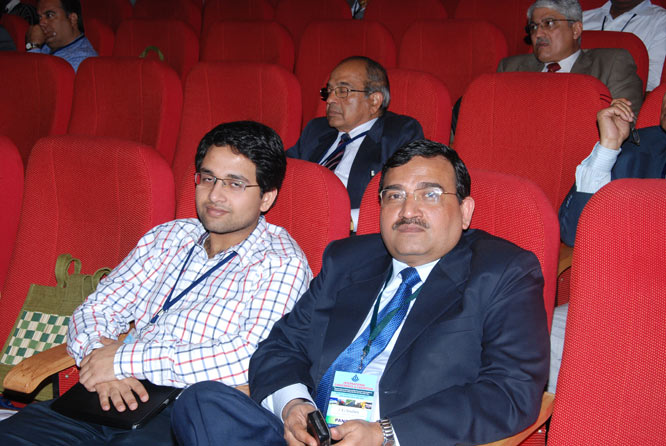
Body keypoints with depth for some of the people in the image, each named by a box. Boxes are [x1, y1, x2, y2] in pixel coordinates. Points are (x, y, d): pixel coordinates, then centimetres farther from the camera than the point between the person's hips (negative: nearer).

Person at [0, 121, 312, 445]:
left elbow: (253, 359, -17)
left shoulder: (281, 264, -2)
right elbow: (95, 311, 17)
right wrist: (100, 356, -9)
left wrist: (126, 359, -14)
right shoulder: (167, 238, 17)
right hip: (116, 402, 5)